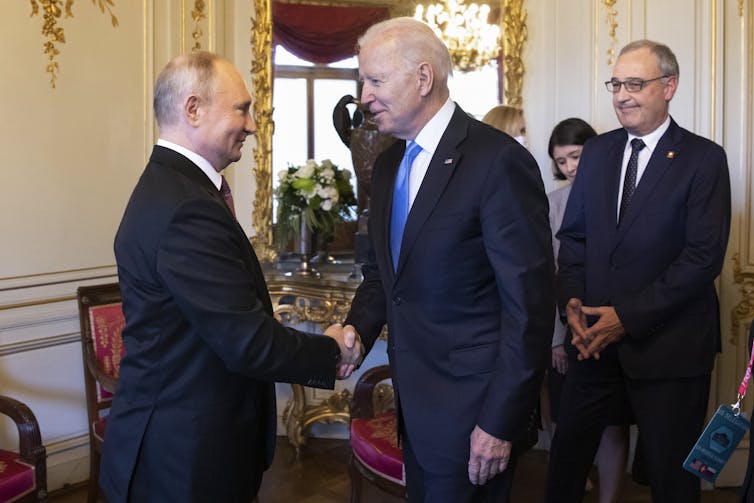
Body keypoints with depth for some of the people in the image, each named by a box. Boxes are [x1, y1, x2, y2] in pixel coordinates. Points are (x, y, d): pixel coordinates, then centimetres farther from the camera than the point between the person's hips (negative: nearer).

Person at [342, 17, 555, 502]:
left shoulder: (498, 161, -18)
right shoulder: (389, 164, 7)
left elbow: (530, 304, -19)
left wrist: (500, 422, -18)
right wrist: (357, 329, -5)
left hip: (471, 408, -7)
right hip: (415, 399, 7)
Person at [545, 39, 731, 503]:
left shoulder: (704, 159, -7)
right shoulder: (597, 151, 9)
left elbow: (704, 256, -14)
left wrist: (629, 317, -17)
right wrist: (572, 299, -6)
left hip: (667, 344, -4)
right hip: (596, 337, 4)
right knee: (568, 452, 12)